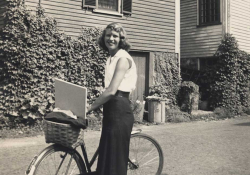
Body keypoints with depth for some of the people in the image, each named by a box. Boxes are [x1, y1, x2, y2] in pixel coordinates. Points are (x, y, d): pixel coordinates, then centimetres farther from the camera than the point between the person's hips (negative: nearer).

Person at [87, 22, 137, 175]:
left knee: (115, 161, -1)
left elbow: (111, 91, -20)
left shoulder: (123, 58, -12)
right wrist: (94, 106, 8)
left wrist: (89, 108, -14)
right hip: (111, 111, 9)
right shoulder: (112, 58, 16)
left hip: (119, 111, -9)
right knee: (106, 158, 16)